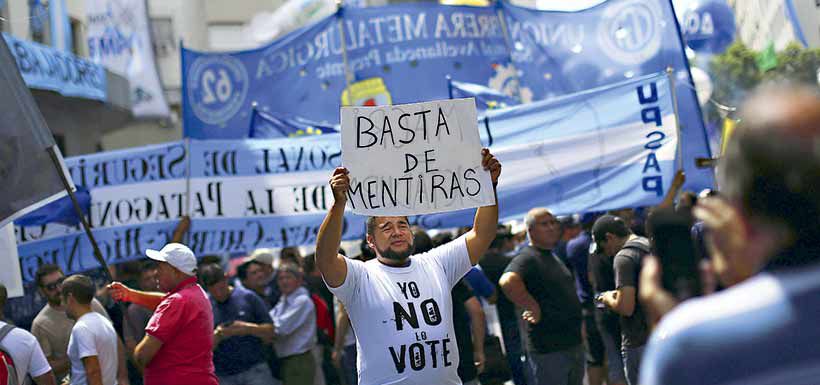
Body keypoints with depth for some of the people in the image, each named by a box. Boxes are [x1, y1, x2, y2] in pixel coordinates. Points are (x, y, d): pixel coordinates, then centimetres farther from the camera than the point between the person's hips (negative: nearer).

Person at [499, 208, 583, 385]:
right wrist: (534, 308, -26)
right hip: (548, 349, -10)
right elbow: (508, 282, -37)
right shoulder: (527, 257, -15)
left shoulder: (552, 256, 16)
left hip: (573, 343, 10)